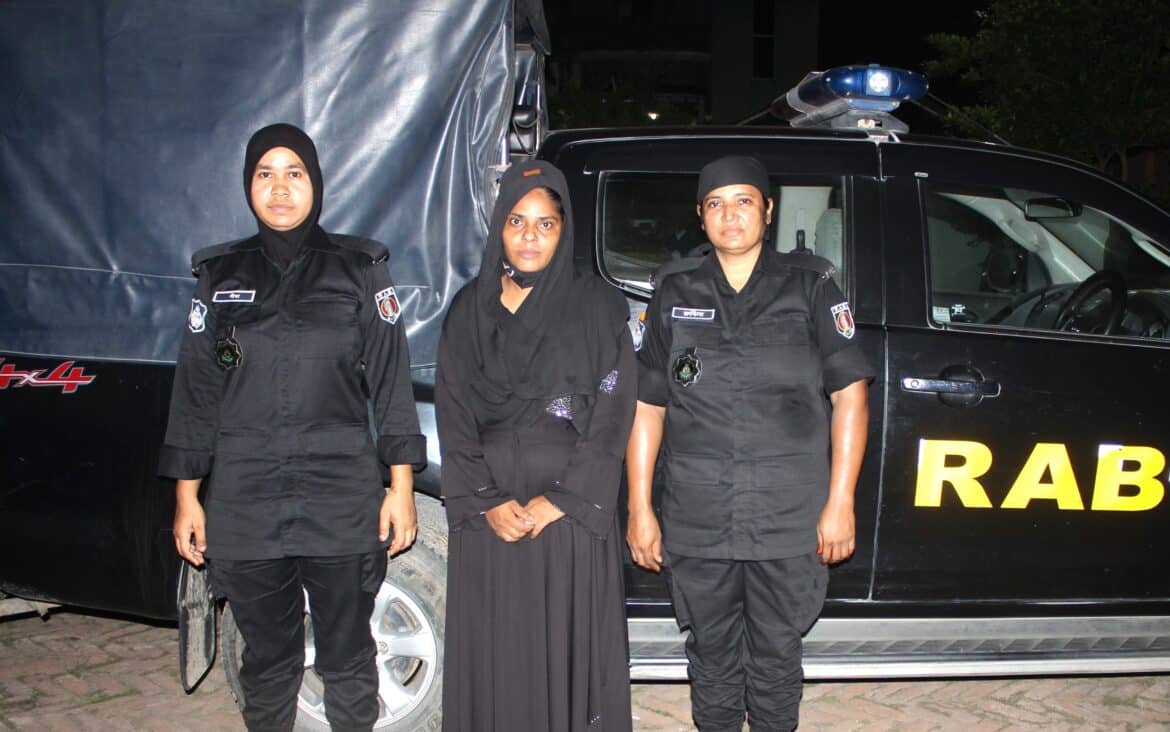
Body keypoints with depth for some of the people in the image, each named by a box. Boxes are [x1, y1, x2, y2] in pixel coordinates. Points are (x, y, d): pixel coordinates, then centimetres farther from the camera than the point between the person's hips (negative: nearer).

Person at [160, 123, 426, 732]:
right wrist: (187, 497, 7)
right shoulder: (220, 275, 8)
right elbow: (194, 390, 10)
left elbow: (391, 381, 1)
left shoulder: (359, 270, 3)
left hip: (342, 502, -2)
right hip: (245, 506, 2)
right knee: (266, 659, 13)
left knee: (347, 659, 8)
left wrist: (400, 485, -3)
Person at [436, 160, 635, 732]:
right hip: (487, 513, 2)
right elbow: (452, 415, 4)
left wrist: (559, 501, -12)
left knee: (571, 650, 4)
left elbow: (613, 413, -5)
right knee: (494, 655, 8)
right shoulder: (469, 309, 8)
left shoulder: (597, 306, 1)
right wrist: (486, 502, -8)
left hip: (572, 510, -2)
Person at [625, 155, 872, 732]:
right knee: (712, 656, 14)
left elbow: (849, 393, 1)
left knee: (776, 657, 10)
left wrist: (840, 502, -5)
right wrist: (639, 508, 3)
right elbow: (645, 406, 7)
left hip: (790, 524, -1)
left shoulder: (810, 287, 3)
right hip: (697, 524, 2)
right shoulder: (675, 293, 7)